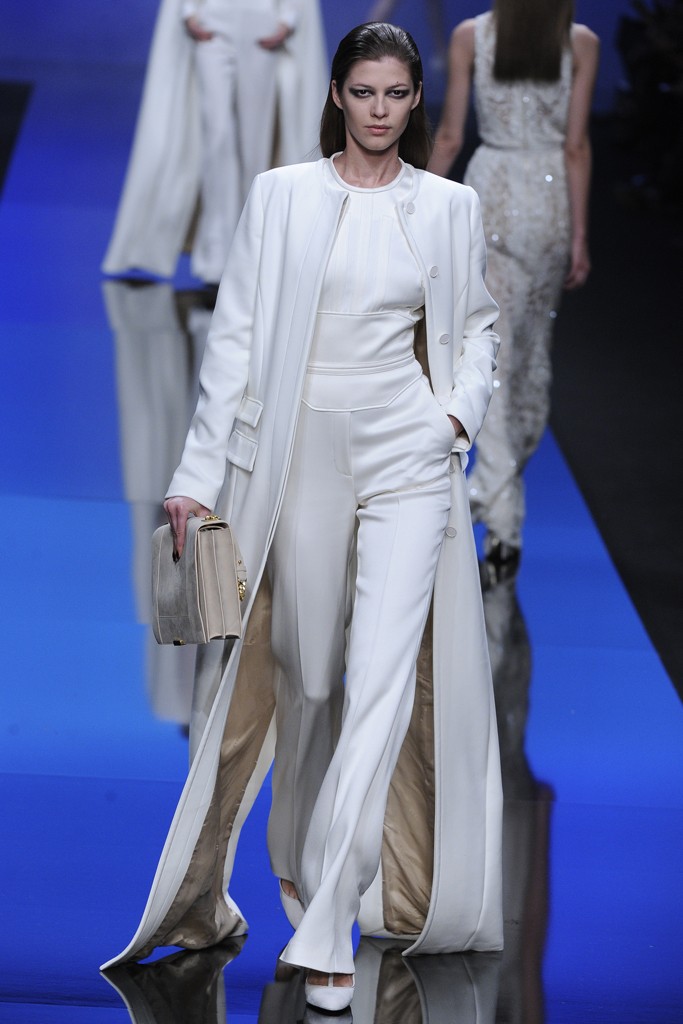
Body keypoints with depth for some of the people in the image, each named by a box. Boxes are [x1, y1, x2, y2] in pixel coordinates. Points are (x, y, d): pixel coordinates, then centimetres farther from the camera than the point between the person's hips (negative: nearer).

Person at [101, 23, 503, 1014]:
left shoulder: (450, 206, 6)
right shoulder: (281, 195, 2)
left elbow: (477, 324, 19)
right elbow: (236, 336, 0)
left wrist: (462, 406, 0)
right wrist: (199, 473, -4)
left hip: (406, 454, 0)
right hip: (298, 451, 0)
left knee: (383, 680, -11)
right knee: (305, 677, 9)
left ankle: (325, 933, -10)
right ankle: (297, 855, 36)